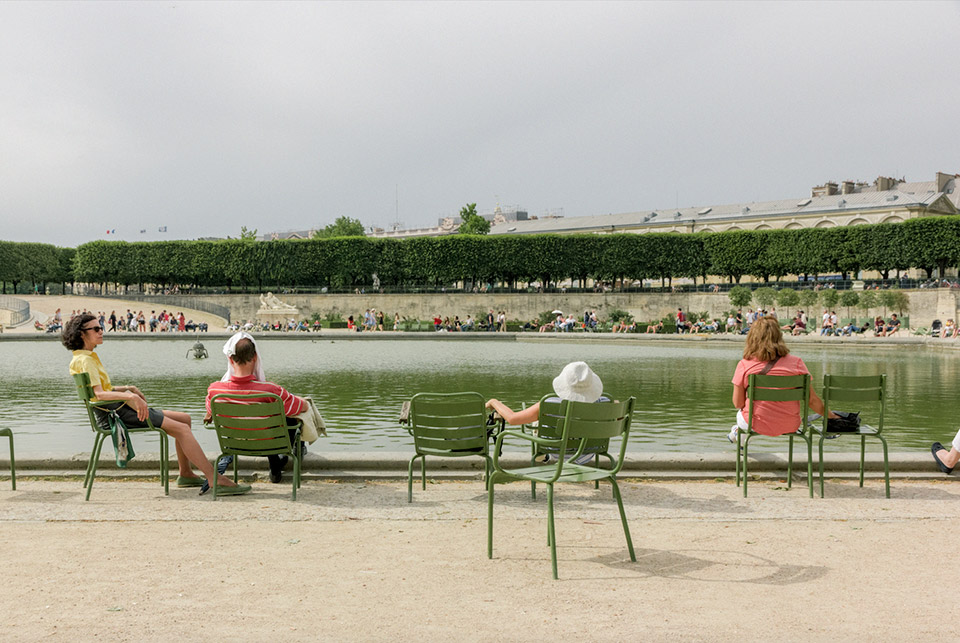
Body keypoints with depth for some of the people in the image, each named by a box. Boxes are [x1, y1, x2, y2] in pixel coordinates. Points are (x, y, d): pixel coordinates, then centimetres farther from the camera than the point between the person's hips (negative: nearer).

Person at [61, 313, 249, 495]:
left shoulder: (89, 357, 19)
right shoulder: (85, 360, -12)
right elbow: (99, 393, -25)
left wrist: (128, 388, 12)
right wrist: (131, 395, -35)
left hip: (119, 408, 11)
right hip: (114, 414, -11)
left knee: (184, 419, 12)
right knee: (181, 429, -19)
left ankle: (186, 474, 16)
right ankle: (216, 480, -23)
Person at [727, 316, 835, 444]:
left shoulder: (744, 365, -11)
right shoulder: (796, 362, -9)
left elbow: (738, 404, -6)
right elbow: (812, 400, -6)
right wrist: (830, 415, 12)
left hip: (759, 426, -2)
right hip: (790, 426, 2)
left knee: (740, 414, 33)